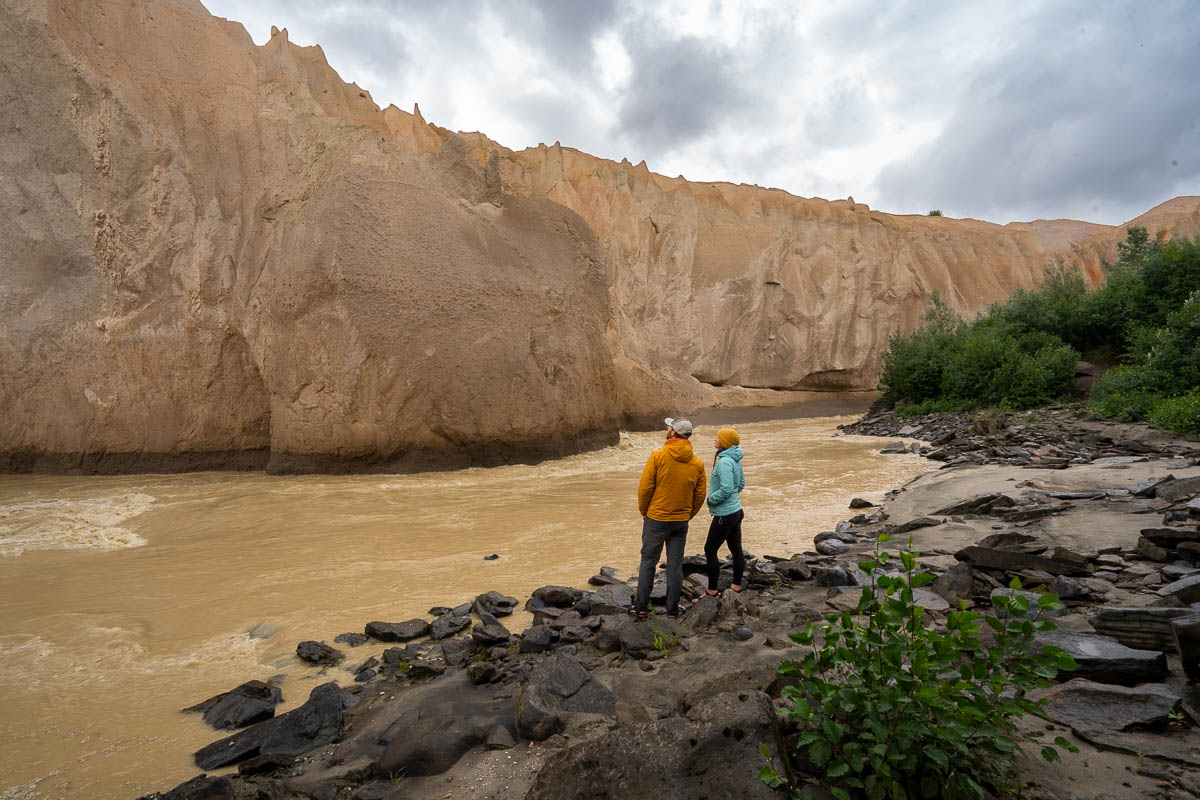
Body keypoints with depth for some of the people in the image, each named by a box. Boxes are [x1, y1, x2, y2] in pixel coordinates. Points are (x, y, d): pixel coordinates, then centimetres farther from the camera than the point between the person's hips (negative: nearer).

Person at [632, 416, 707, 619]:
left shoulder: (658, 456, -13)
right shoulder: (697, 463, -1)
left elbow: (644, 487, -12)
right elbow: (700, 495, 3)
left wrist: (644, 511, 3)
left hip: (656, 519, -3)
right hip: (681, 522, 3)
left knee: (648, 561, 10)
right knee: (675, 565, 11)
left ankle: (641, 606, 15)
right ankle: (672, 609, 18)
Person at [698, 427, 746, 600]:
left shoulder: (725, 461, -22)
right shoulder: (735, 459, 6)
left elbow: (727, 489, -28)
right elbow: (741, 484, 17)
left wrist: (710, 499, -13)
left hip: (725, 514, -9)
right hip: (736, 510, 9)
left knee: (710, 550, 2)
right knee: (736, 549, 17)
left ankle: (712, 590, 10)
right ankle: (737, 585, 29)